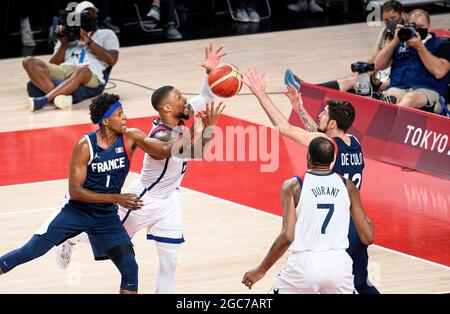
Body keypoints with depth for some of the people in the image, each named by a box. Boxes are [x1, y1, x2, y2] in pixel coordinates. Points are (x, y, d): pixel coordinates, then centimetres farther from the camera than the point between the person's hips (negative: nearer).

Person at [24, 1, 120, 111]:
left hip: (91, 79, -3)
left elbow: (112, 60, 3)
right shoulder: (68, 36, 29)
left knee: (82, 70, -41)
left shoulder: (106, 34, 23)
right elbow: (52, 66, 18)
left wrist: (89, 41, -1)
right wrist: (64, 44, 6)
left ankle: (44, 99, -54)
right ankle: (61, 96, -43)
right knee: (29, 62, -22)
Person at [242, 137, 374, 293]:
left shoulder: (293, 186, -3)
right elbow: (368, 238, 4)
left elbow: (287, 236, -12)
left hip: (305, 263, -2)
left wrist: (261, 270, -2)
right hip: (339, 263, 2)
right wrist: (368, 221, 28)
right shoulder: (348, 186, 5)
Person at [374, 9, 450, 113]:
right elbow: (378, 65, 17)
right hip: (398, 89, 4)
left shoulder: (441, 45, 16)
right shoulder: (400, 44, 28)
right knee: (389, 98, -35)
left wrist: (419, 46, -2)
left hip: (428, 91, -4)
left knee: (410, 98, -40)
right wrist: (395, 41, 8)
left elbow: (439, 72, -3)